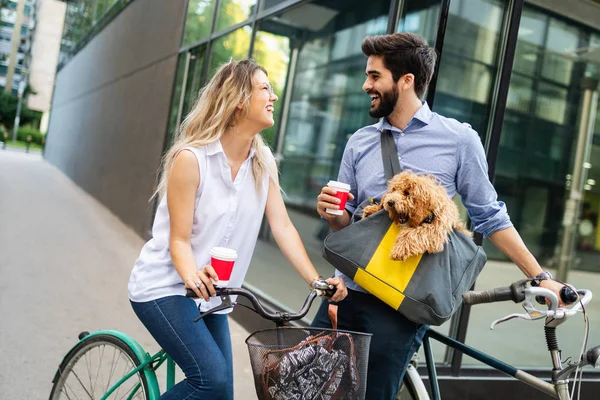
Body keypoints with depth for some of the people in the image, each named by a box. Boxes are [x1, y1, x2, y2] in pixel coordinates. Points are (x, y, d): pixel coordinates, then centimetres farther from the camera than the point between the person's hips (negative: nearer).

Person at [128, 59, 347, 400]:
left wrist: (316, 281, -16)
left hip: (210, 295, 7)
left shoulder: (264, 162, -1)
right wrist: (193, 276, -38)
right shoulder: (191, 158, -18)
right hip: (166, 287, -6)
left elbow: (283, 227, -5)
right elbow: (179, 240, -17)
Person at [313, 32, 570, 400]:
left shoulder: (459, 140, -5)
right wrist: (331, 213, -9)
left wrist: (540, 277, 2)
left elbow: (490, 217, 3)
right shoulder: (360, 142, 8)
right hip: (347, 293, 5)